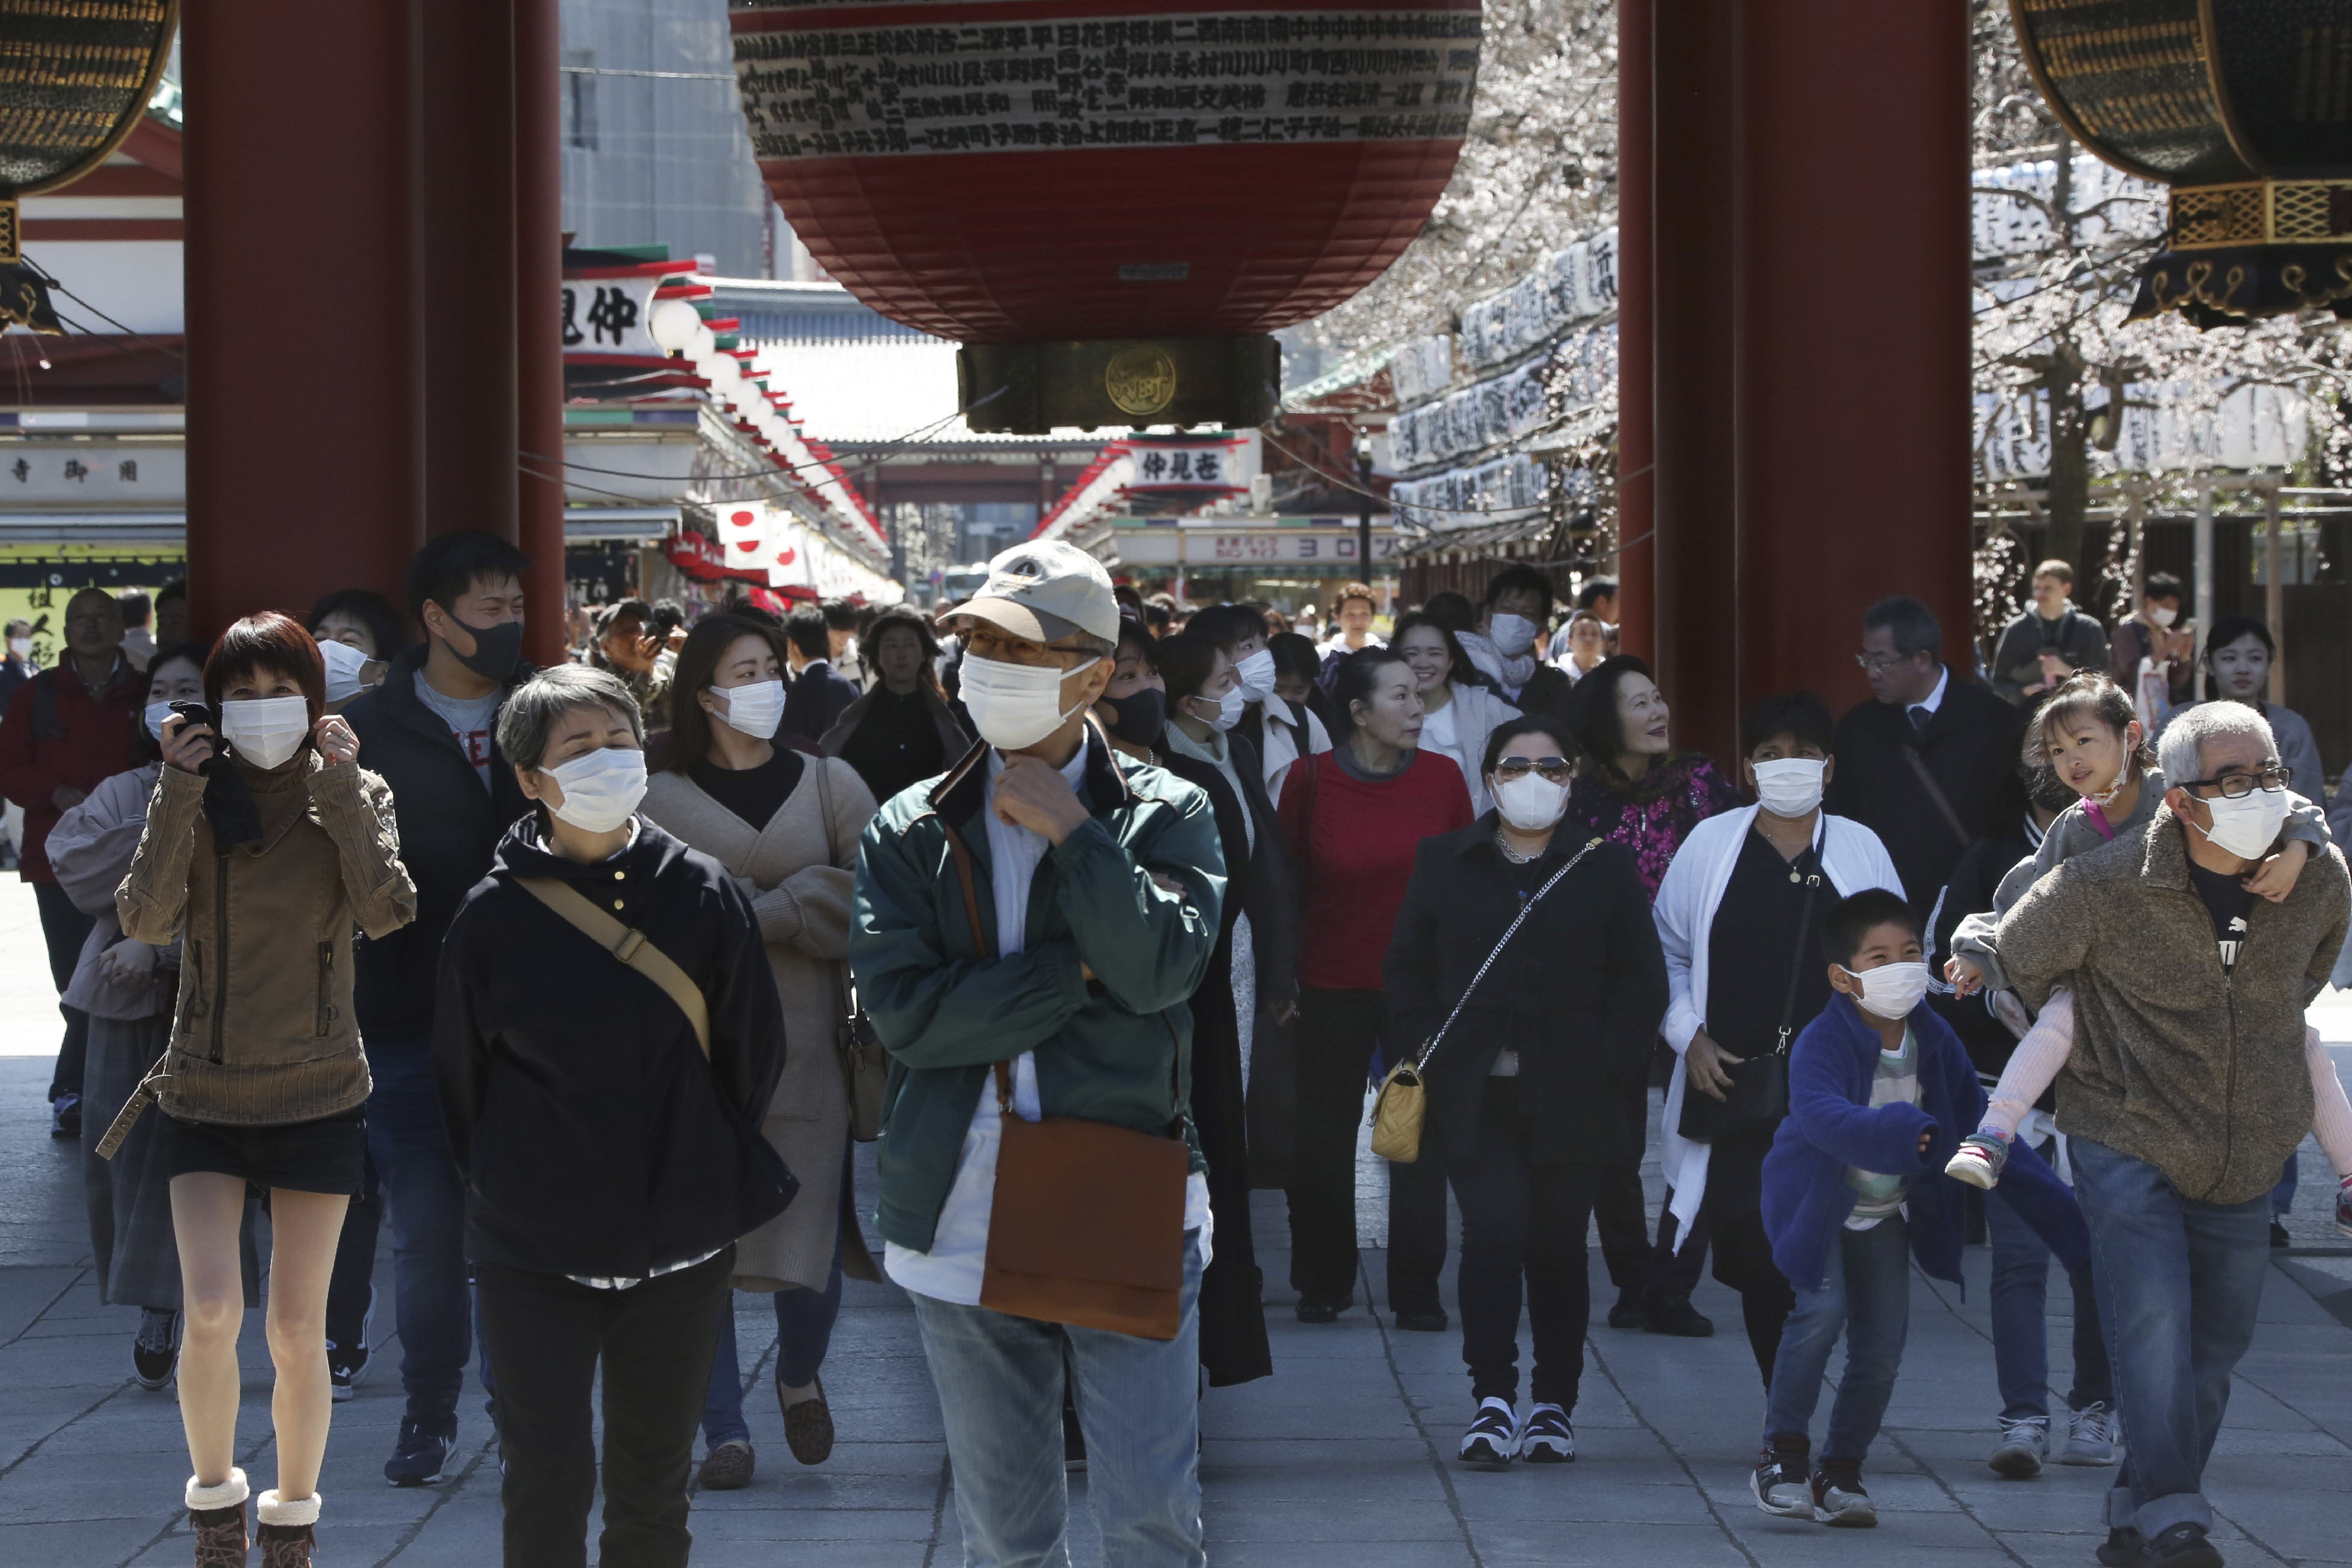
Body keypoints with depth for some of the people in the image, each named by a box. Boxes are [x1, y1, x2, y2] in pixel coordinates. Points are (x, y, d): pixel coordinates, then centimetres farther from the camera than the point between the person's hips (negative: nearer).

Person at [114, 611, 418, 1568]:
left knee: (297, 1332, 1)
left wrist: (339, 788, -18)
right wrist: (180, 792, -18)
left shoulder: (352, 796, 1)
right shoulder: (190, 797, 1)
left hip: (317, 1097, 0)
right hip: (204, 1096, 0)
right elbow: (145, 921, -14)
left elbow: (388, 913, -16)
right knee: (211, 1314, -14)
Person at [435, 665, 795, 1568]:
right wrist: (508, 1191, 9)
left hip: (679, 1241, 2)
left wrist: (709, 1174, 11)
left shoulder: (701, 894, -3)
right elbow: (460, 1078, 6)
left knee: (654, 1486, 10)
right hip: (533, 1252, -1)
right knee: (545, 1483, -6)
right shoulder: (495, 915, -5)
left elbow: (755, 1053, 7)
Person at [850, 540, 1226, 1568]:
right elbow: (904, 1010, -8)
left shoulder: (1166, 816, 3)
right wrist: (1084, 972, -10)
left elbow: (1161, 969, -14)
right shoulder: (910, 834, 7)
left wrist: (1070, 829, -11)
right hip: (965, 1225, 2)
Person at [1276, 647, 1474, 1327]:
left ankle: (1417, 1291, 8)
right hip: (1334, 989, 0)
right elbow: (1285, 883, 2)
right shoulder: (1312, 781, -6)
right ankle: (1323, 1283, 23)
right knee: (1323, 1141, 9)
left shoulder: (1442, 778, -3)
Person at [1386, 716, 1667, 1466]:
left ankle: (1554, 1403, 16)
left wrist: (1609, 1062, -4)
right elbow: (1406, 969, 11)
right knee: (1494, 1233, -14)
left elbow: (1642, 981, 7)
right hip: (1475, 1098, 0)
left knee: (1558, 1248, 5)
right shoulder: (1443, 863, 9)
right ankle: (1492, 1398, -12)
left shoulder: (1606, 869, 7)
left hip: (1571, 1097, 0)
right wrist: (1432, 1051, -2)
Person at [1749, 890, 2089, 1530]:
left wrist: (2058, 1210, -1)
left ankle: (1841, 1471, 15)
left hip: (1887, 1212, 5)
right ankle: (1784, 1455, -9)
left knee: (1883, 1343, -1)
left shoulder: (1934, 1040, -8)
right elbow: (1825, 1117, -46)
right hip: (1818, 1201, -5)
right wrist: (1901, 1133, -64)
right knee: (1822, 1309, -23)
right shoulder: (1821, 1044, -26)